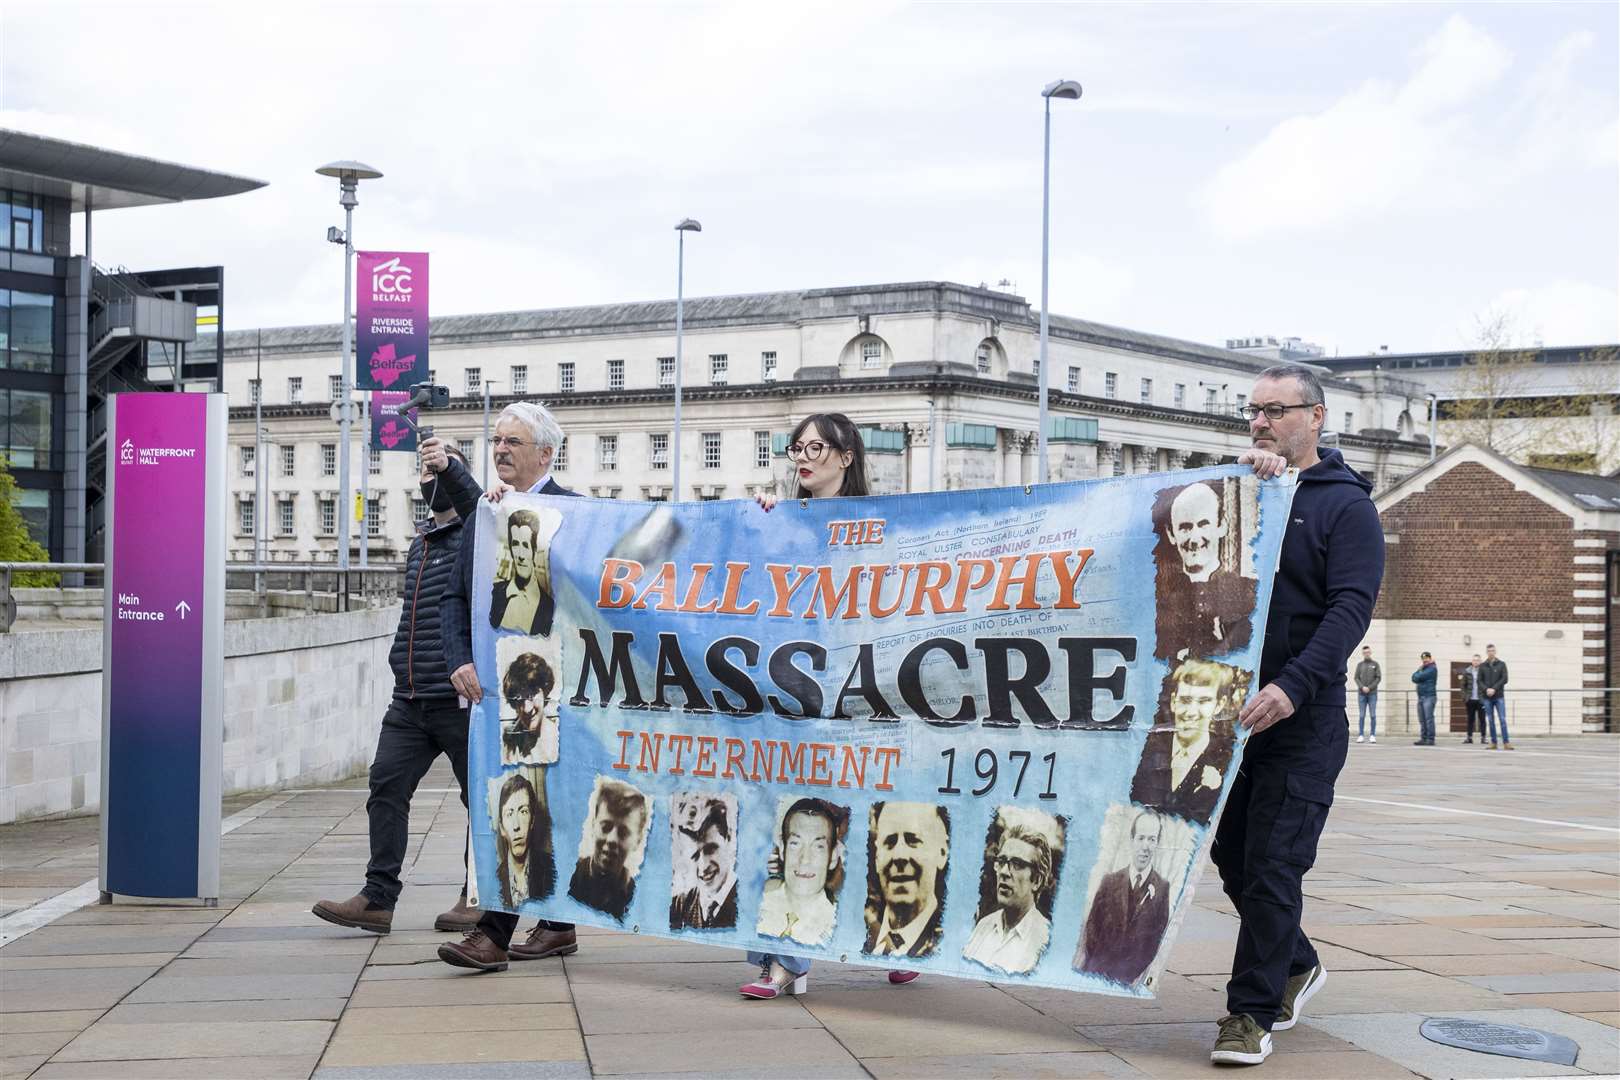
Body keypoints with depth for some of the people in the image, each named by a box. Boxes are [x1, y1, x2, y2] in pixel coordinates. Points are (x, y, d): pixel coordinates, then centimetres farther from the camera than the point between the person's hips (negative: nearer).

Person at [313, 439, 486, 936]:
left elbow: (479, 507, -28)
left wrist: (450, 466, -42)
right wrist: (404, 662, 12)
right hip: (409, 700, 7)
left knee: (481, 796, 2)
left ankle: (478, 898, 13)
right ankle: (378, 898, 2)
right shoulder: (419, 539, 18)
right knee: (387, 786, 0)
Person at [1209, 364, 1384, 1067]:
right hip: (1230, 709, 6)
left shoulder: (1345, 504, -2)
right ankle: (1295, 965, 34)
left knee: (1272, 865, -6)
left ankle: (1251, 1012, 2)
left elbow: (1350, 608, -14)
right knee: (1231, 854, 12)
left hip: (1301, 718, -6)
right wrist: (1243, 478, -13)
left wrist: (1294, 685, -28)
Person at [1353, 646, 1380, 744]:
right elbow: (1356, 678, 5)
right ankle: (1361, 735, 1)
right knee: (1361, 715, 0)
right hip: (1361, 693, 1)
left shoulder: (1375, 664, 6)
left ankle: (1373, 735, 0)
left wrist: (1369, 688, -10)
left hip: (1372, 693, -1)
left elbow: (1379, 678, 0)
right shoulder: (1360, 665, 11)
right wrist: (1362, 687, -11)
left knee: (1373, 715, -3)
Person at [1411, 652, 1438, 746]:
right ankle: (1423, 738, 7)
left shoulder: (1432, 668, -4)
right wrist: (1419, 668, -1)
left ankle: (1430, 739, -13)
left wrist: (1419, 670, 9)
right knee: (1422, 720, 6)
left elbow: (1418, 677, -12)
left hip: (1429, 697, -8)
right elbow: (1414, 678, 9)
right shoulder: (1423, 669, 22)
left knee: (1429, 719, -11)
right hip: (1421, 697, 8)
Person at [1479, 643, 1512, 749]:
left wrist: (1494, 689, -14)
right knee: (1491, 721, 4)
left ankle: (1506, 743, -8)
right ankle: (1493, 743, 8)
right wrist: (1487, 689, -13)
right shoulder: (1482, 666, 8)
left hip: (1499, 697, -2)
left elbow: (1504, 679, -4)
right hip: (1487, 697, 2)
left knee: (1503, 719, -7)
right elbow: (1479, 681, 4)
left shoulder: (1501, 664, 3)